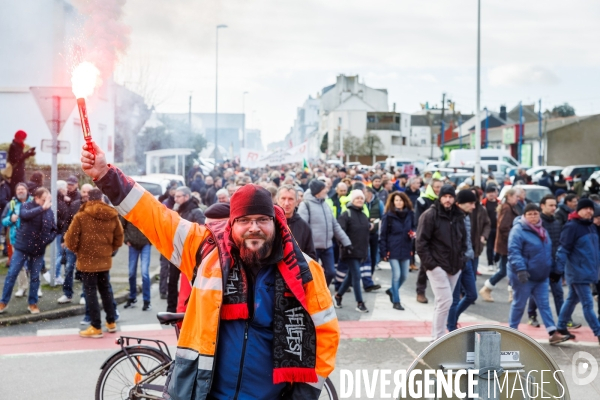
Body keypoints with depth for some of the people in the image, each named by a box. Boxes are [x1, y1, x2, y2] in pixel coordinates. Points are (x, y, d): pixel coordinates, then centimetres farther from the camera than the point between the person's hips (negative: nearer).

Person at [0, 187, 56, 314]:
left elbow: (54, 229, 11)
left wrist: (48, 239, -8)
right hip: (22, 247, -3)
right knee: (12, 274, 1)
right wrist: (42, 208, -38)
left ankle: (32, 303, 21)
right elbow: (25, 214, -30)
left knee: (35, 277, 9)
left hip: (39, 250, 3)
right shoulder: (26, 205, -6)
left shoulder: (49, 211, 3)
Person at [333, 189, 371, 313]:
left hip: (361, 251, 8)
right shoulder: (346, 214, -10)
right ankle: (359, 303, -2)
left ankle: (338, 295, 31)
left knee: (351, 275, 14)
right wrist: (345, 245, -26)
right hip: (351, 251, -7)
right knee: (356, 276, -8)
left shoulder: (363, 215, 14)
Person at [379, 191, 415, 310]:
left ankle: (392, 291, 36)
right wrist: (383, 251, -9)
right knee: (396, 274, -7)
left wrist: (413, 233, -6)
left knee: (404, 275, 9)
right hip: (393, 250, -4)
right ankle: (396, 301, 5)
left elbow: (413, 227, 19)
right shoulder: (388, 216, -7)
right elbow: (383, 234, -5)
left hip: (405, 249, 4)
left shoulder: (410, 214, 3)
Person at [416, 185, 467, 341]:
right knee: (445, 301, -13)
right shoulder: (430, 215, -10)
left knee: (442, 302, 13)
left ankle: (437, 336, 22)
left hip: (454, 267, 6)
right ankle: (438, 338, -5)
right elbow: (421, 241, -12)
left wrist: (461, 259, 8)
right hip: (437, 266, -6)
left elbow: (463, 240, 19)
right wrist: (429, 263, -16)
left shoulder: (458, 216, 10)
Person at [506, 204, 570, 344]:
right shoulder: (518, 230, -16)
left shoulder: (542, 230, 11)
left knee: (544, 304, 5)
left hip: (542, 277, 7)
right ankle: (512, 330, 19)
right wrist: (520, 269, -34)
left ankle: (553, 333, 4)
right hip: (524, 277, -7)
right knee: (519, 304, 5)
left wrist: (549, 268, 23)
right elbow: (514, 252, -24)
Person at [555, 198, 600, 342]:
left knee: (572, 299, 17)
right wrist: (559, 268, -21)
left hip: (588, 271, 9)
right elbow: (563, 249, -17)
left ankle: (561, 327, 28)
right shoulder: (571, 227, -14)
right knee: (588, 304, -6)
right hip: (577, 272, -9)